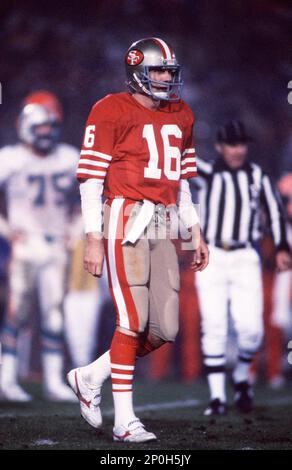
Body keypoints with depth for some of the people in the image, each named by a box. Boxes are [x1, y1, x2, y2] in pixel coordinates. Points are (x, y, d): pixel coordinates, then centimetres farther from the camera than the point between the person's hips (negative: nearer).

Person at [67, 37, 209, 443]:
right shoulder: (112, 112, -5)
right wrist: (94, 239, -12)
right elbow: (90, 179, -7)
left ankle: (91, 378, 20)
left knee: (165, 329, 1)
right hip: (126, 217, -7)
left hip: (163, 226, 7)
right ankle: (125, 420, -2)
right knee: (133, 322, -9)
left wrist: (195, 233, 18)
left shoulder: (181, 116, 17)